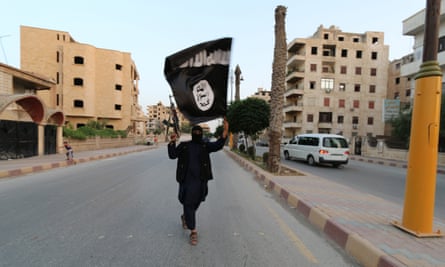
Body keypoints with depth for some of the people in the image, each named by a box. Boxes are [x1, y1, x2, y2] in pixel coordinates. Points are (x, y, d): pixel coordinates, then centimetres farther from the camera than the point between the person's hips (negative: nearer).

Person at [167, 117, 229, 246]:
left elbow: (218, 145, -11)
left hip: (201, 180, 2)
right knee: (188, 203, -3)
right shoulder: (184, 145, 6)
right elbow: (173, 155, -1)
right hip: (187, 179, -1)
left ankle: (185, 217, 46)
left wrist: (225, 132, -24)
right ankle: (193, 232, 7)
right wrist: (172, 143, -17)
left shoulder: (205, 145, 5)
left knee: (195, 203, 15)